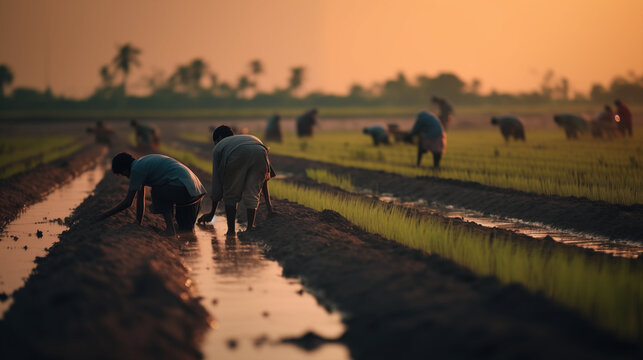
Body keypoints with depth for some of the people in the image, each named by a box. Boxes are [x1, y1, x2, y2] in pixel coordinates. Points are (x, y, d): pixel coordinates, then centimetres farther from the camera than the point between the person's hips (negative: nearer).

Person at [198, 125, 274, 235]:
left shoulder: (219, 146, 37)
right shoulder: (252, 138, 48)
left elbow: (216, 179, 37)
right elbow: (264, 177, 47)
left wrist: (212, 213, 44)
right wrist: (268, 202, 54)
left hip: (237, 156, -3)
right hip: (260, 153, 3)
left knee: (231, 194, 16)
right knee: (252, 193, 18)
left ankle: (231, 229, 11)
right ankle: (250, 227, 6)